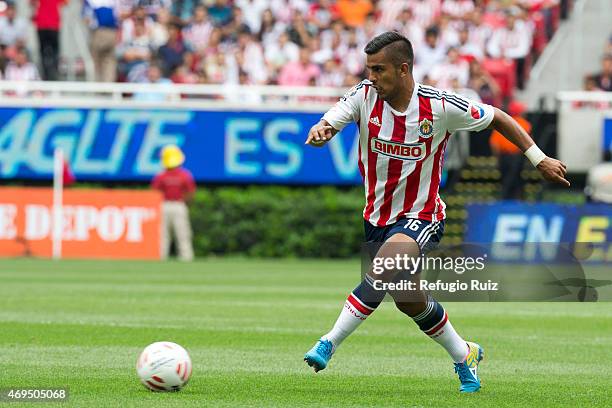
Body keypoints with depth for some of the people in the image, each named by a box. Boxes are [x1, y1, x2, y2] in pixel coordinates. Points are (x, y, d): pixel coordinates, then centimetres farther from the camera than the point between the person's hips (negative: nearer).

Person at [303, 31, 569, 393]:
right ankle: (464, 356, 39)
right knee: (409, 300, 16)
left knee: (382, 272, -32)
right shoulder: (365, 95, -10)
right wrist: (320, 132, -46)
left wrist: (539, 159, 0)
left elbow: (496, 118, -3)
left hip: (420, 217, -5)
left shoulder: (441, 106, -17)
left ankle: (329, 343, -26)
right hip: (378, 215, 5)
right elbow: (327, 125, -21)